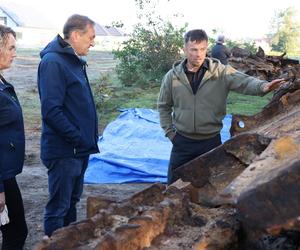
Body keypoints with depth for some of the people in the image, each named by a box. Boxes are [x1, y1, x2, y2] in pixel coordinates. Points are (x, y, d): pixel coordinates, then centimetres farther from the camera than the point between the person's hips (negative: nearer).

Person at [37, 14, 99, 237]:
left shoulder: (74, 60, 11)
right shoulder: (53, 62, -18)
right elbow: (51, 111, -25)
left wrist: (86, 138, 10)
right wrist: (78, 138, -19)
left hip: (79, 149, 9)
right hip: (64, 150, -9)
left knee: (72, 201, 21)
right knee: (59, 206, 3)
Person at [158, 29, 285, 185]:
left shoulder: (220, 72, -9)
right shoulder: (173, 76, -4)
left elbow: (244, 81, -24)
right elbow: (163, 106, 8)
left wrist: (263, 86, -44)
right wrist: (169, 131, 2)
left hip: (211, 141, -1)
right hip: (182, 141, 1)